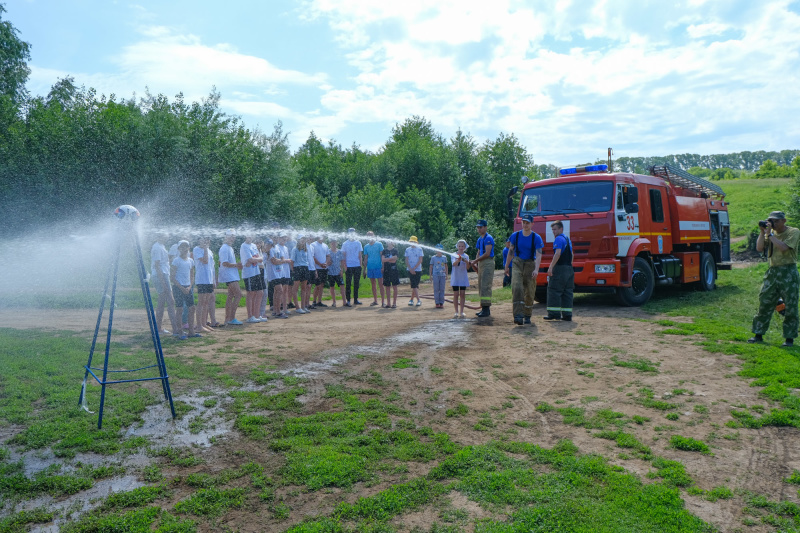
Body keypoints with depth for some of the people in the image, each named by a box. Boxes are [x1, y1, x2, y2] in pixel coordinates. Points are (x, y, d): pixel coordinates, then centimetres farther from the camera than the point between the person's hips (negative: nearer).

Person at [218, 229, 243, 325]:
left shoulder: (230, 248, 19)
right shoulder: (224, 248, -13)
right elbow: (224, 263, -21)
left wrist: (238, 265, 10)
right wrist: (236, 265, -15)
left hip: (232, 275, 11)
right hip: (229, 276, -11)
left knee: (230, 296, 11)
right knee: (238, 294, -14)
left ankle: (227, 318, 16)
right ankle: (232, 318, -13)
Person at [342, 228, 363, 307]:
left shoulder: (358, 243, 9)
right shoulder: (345, 244, 3)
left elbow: (360, 255, 11)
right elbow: (343, 256, 3)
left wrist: (360, 265, 4)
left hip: (357, 266, 2)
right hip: (349, 266, -2)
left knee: (356, 283, 8)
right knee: (348, 283, -3)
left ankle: (355, 299, 17)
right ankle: (348, 300, 0)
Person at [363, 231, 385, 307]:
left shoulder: (379, 244, 0)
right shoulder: (366, 247, 10)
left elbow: (382, 256, -2)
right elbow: (365, 258, 14)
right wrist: (364, 269, 11)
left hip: (378, 267, -4)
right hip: (370, 267, 4)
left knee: (380, 284, -6)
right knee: (373, 284, 10)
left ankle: (383, 301, -6)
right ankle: (375, 300, 17)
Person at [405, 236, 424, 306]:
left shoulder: (419, 249, 2)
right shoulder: (407, 249, 7)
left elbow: (420, 260, -3)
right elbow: (406, 260, 4)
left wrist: (414, 268, -10)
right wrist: (410, 269, -9)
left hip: (418, 270, -1)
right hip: (410, 270, 1)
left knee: (415, 285, 1)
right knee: (414, 285, -6)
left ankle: (411, 299, 11)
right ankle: (418, 300, -8)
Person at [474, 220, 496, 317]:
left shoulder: (488, 238, -11)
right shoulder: (479, 239, 19)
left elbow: (487, 253, -18)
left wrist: (475, 261, -14)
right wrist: (475, 263, 7)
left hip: (488, 264, -10)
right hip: (481, 264, 10)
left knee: (485, 286, -13)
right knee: (481, 286, 11)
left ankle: (486, 310, -14)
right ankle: (483, 308, 16)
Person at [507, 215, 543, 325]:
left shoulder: (536, 238, -5)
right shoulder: (515, 235, 2)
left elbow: (539, 255, -11)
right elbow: (511, 251, 13)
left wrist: (536, 269, -24)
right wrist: (507, 266, 14)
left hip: (530, 264, -1)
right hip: (517, 263, 1)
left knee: (529, 292, 3)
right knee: (516, 288, -18)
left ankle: (527, 316, 20)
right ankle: (518, 315, -25)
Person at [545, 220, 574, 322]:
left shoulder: (558, 239, -9)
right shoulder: (568, 239, 21)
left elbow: (558, 254, -21)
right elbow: (571, 255, 25)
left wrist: (551, 267, -22)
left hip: (559, 268, -9)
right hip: (569, 268, 9)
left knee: (554, 291, -4)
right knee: (567, 292, 8)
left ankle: (554, 313, -5)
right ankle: (567, 315, 7)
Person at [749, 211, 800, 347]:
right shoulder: (771, 232, 12)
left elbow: (783, 247, -20)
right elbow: (759, 248, 2)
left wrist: (770, 234, -15)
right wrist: (762, 232, -5)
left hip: (788, 273, -5)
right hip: (772, 272, 5)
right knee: (764, 303, 6)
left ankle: (789, 338, 8)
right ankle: (758, 334, 13)